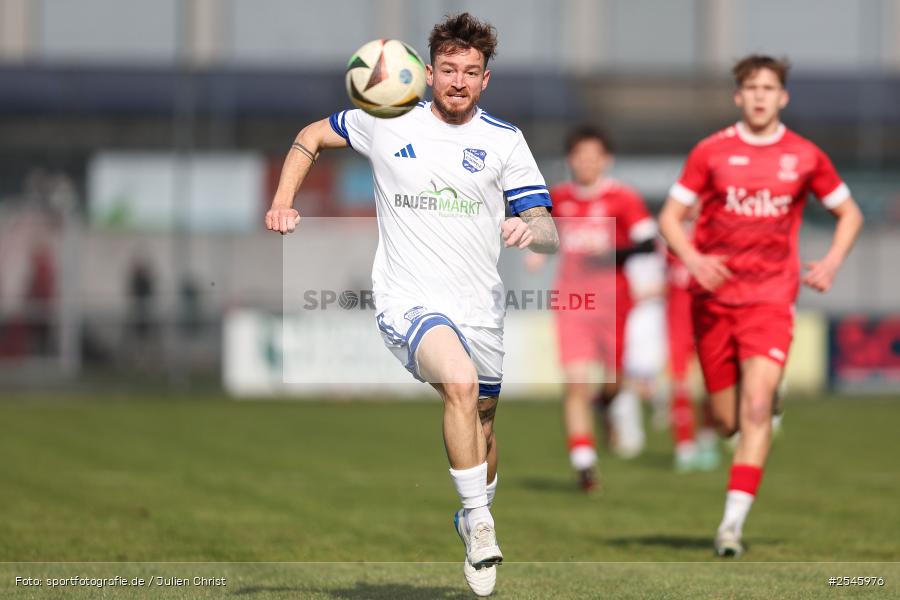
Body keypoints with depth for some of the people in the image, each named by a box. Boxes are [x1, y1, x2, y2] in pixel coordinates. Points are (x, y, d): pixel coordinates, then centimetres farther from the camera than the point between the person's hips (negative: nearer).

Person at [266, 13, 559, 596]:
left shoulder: (505, 140, 3)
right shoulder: (387, 123, 3)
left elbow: (550, 233, -1)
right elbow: (312, 136, 20)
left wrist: (531, 229, -26)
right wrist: (283, 201, 7)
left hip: (481, 306, 3)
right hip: (409, 302, -3)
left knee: (481, 421, 15)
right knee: (461, 381, -30)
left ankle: (476, 515, 44)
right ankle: (480, 525, -23)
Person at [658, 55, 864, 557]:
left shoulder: (805, 157, 4)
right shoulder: (711, 152, 2)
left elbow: (850, 214, 17)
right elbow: (671, 217, 5)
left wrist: (833, 262, -1)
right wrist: (692, 259, -14)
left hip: (771, 298, -1)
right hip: (714, 296, 1)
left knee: (756, 406, -18)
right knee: (726, 419, 4)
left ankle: (733, 523, -20)